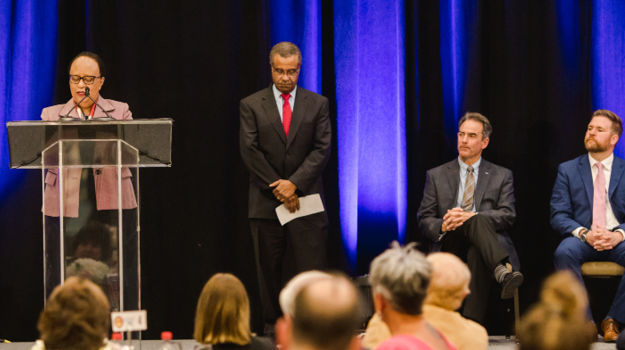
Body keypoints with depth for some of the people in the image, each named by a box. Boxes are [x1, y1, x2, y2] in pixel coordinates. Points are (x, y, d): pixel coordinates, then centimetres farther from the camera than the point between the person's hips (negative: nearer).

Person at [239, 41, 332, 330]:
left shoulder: (317, 104, 8)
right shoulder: (251, 105, 6)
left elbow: (322, 149, -1)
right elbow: (249, 151, -2)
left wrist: (294, 183, -13)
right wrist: (277, 188, -9)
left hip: (306, 199, 0)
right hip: (266, 205, 0)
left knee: (312, 271, -6)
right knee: (269, 274, 3)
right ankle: (273, 330, 8)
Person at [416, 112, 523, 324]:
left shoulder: (501, 176, 18)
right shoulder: (436, 176, 20)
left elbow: (507, 216, 2)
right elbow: (424, 220, 13)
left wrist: (470, 216, -16)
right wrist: (443, 226, -13)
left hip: (483, 244, 0)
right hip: (450, 247, 0)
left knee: (477, 254, -41)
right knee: (476, 222, -36)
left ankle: (472, 323, -54)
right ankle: (503, 273, -59)